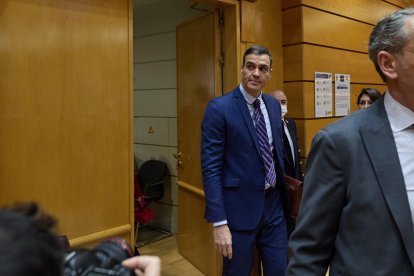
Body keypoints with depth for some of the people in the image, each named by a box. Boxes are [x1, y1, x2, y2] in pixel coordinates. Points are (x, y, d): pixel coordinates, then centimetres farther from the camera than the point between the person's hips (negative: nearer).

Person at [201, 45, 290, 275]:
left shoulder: (274, 105, 7)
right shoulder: (219, 108, -12)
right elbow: (211, 168, -15)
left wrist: (283, 192, 14)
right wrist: (219, 222, -18)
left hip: (274, 204, 6)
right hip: (239, 207, -5)